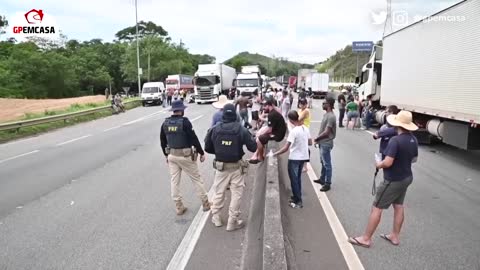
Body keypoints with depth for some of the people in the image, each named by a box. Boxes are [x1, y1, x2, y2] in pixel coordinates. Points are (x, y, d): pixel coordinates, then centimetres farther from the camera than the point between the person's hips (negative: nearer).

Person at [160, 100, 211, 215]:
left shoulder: (165, 123, 4)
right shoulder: (184, 121, -14)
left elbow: (162, 141, 11)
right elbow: (193, 138, -15)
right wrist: (201, 153, -6)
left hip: (172, 155, 5)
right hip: (185, 155, -5)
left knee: (174, 181, 11)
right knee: (196, 179, 8)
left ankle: (179, 207, 17)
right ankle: (206, 204, 17)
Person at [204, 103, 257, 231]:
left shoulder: (215, 129, -8)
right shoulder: (241, 129, -13)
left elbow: (208, 148, -1)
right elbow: (253, 148, -11)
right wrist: (251, 139, 9)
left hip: (220, 166, 2)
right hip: (236, 167, -2)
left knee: (218, 192, 19)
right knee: (236, 194, 10)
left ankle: (216, 217, 31)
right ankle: (232, 222, 16)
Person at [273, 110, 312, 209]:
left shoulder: (293, 131, -22)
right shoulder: (305, 128, 0)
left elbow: (286, 148, -23)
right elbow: (310, 143, 10)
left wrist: (274, 154, -17)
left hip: (294, 158, -7)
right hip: (303, 157, 8)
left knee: (294, 179, 6)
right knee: (298, 178, 21)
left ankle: (298, 201, 12)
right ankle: (297, 197, 31)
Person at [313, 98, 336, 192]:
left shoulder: (331, 117, -22)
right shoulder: (326, 114, 9)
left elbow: (326, 132, -23)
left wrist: (316, 138, -12)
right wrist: (318, 139, 8)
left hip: (326, 144, -10)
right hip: (322, 143, 10)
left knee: (327, 164, -1)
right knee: (323, 162, 20)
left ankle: (327, 183, 7)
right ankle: (322, 179, 34)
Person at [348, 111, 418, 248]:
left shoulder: (395, 140, -26)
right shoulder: (413, 139, 0)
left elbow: (388, 162, -29)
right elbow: (414, 159, 14)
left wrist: (379, 165, -10)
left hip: (393, 180, -8)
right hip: (406, 178, 9)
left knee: (376, 208, 0)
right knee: (398, 206, 19)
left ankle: (366, 238, 8)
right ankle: (395, 236, 31)